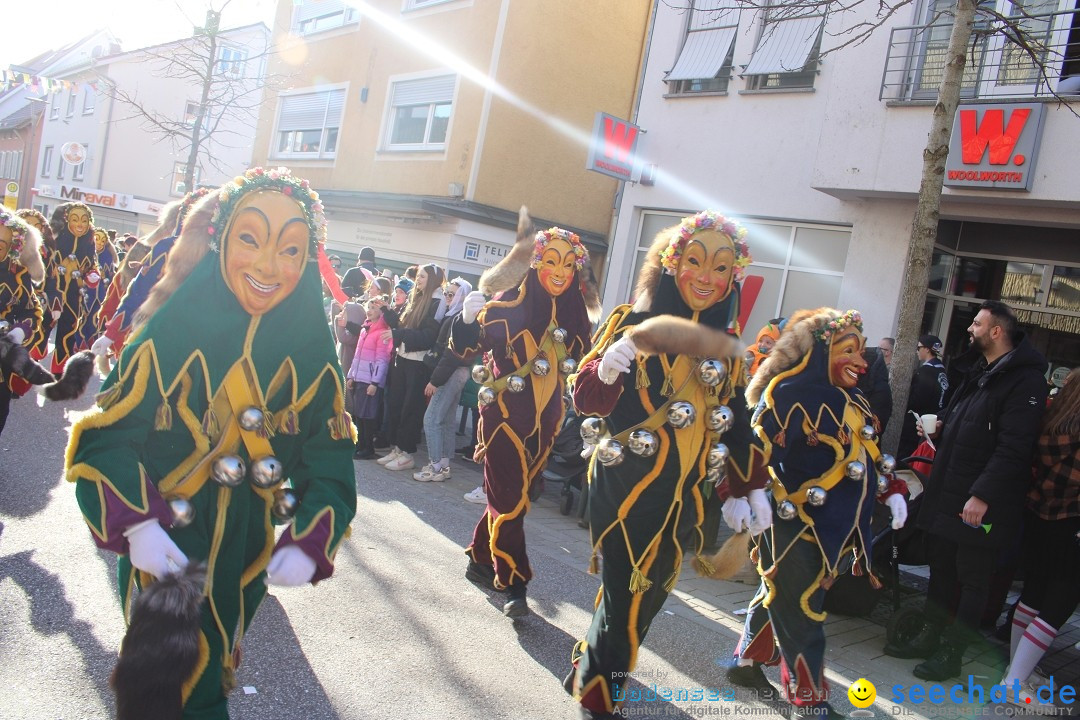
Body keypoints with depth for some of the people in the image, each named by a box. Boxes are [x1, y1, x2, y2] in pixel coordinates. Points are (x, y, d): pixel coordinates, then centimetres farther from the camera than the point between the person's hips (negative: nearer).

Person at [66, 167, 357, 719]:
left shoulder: (312, 352, -10)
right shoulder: (174, 328, -18)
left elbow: (329, 461, -6)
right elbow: (105, 434, -14)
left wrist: (310, 544, -19)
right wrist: (133, 526, -27)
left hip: (246, 558, 3)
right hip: (159, 554, -3)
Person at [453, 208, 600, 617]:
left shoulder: (576, 317, 4)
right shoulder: (507, 305, -10)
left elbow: (580, 366, 15)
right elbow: (465, 348, -8)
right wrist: (467, 319, -26)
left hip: (544, 420, 5)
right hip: (505, 413, -5)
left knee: (512, 492, 15)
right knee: (509, 497, -3)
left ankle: (480, 559, 33)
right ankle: (513, 583, 9)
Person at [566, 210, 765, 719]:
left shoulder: (725, 348, 8)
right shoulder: (633, 322, -8)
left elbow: (736, 431, 14)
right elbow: (586, 400, -19)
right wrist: (631, 342, -34)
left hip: (685, 503, 5)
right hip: (626, 492, -5)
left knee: (645, 598, 15)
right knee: (627, 601, -1)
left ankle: (593, 669, 40)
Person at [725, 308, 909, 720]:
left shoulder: (854, 402, 15)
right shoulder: (789, 393, -13)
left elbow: (871, 455, 24)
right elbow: (757, 446, -21)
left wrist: (891, 491, 17)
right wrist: (749, 491, -32)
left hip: (838, 527, 9)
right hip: (796, 523, -9)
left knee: (783, 597, 19)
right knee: (800, 611, 1)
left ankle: (746, 662, 35)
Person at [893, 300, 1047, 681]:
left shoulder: (1025, 380, -14)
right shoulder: (976, 371, 14)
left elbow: (1013, 448, -22)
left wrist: (982, 495, -25)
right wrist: (941, 425, 5)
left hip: (982, 502, -8)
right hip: (948, 493, 9)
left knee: (973, 578, 6)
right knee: (941, 567, 17)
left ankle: (951, 652, 17)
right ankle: (930, 636, 30)